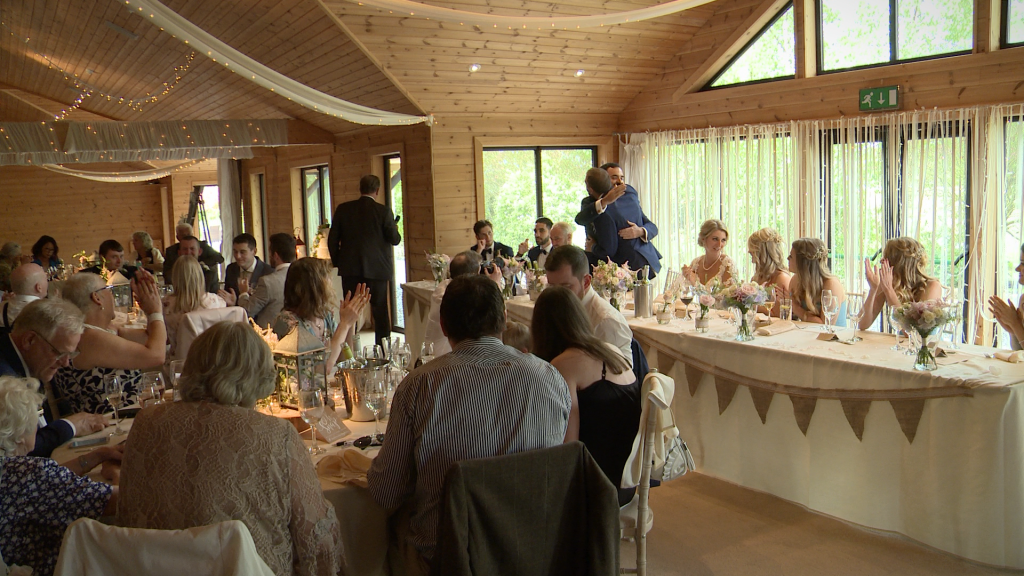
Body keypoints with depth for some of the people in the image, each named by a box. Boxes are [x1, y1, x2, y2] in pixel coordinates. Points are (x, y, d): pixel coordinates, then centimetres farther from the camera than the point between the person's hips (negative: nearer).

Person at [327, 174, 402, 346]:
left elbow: (332, 240, 1)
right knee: (380, 310, 6)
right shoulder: (384, 211, -9)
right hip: (377, 268, -2)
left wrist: (337, 263, 13)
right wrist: (395, 229, 15)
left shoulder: (343, 209, 0)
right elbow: (395, 239, -7)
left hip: (350, 268, 2)